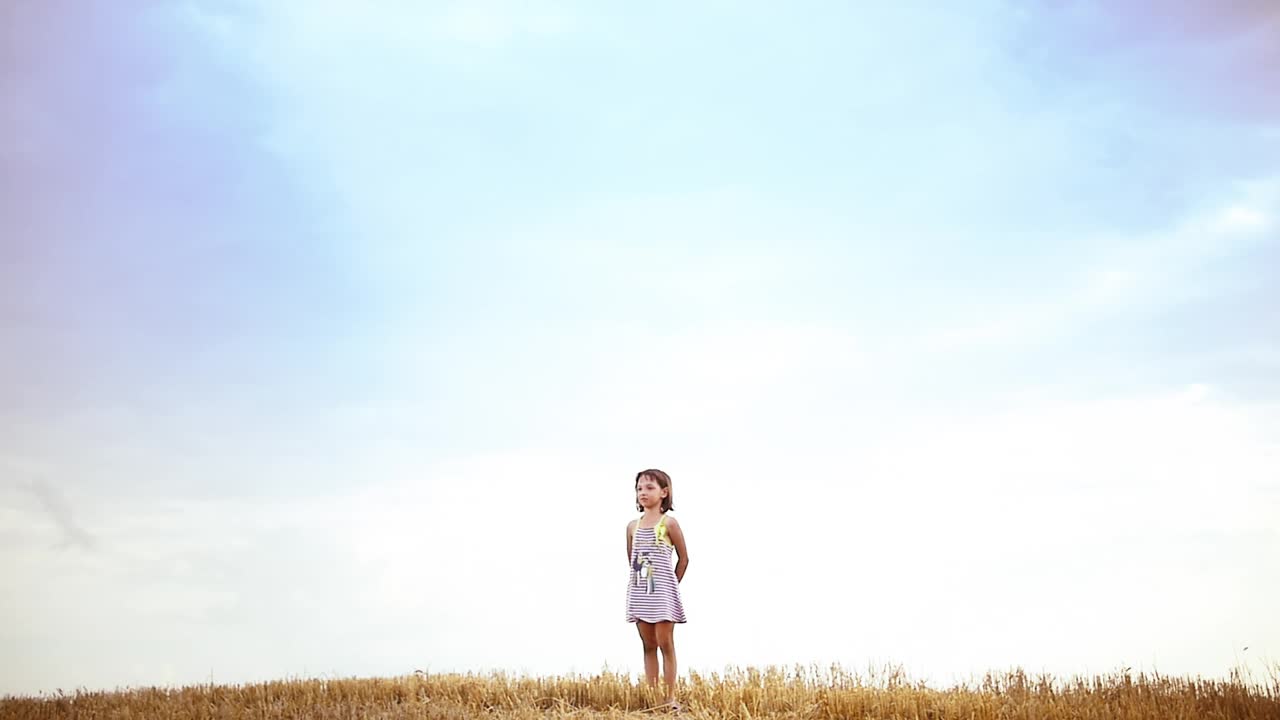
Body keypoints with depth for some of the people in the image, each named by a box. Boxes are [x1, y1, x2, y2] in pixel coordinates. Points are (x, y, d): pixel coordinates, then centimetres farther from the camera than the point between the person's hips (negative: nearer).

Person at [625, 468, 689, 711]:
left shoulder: (669, 523, -6)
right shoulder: (633, 526, 8)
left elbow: (683, 558, 0)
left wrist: (670, 585, 4)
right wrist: (642, 580, 10)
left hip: (662, 592, -5)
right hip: (639, 593, 5)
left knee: (665, 644, -3)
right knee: (648, 645, 8)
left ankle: (670, 697, 1)